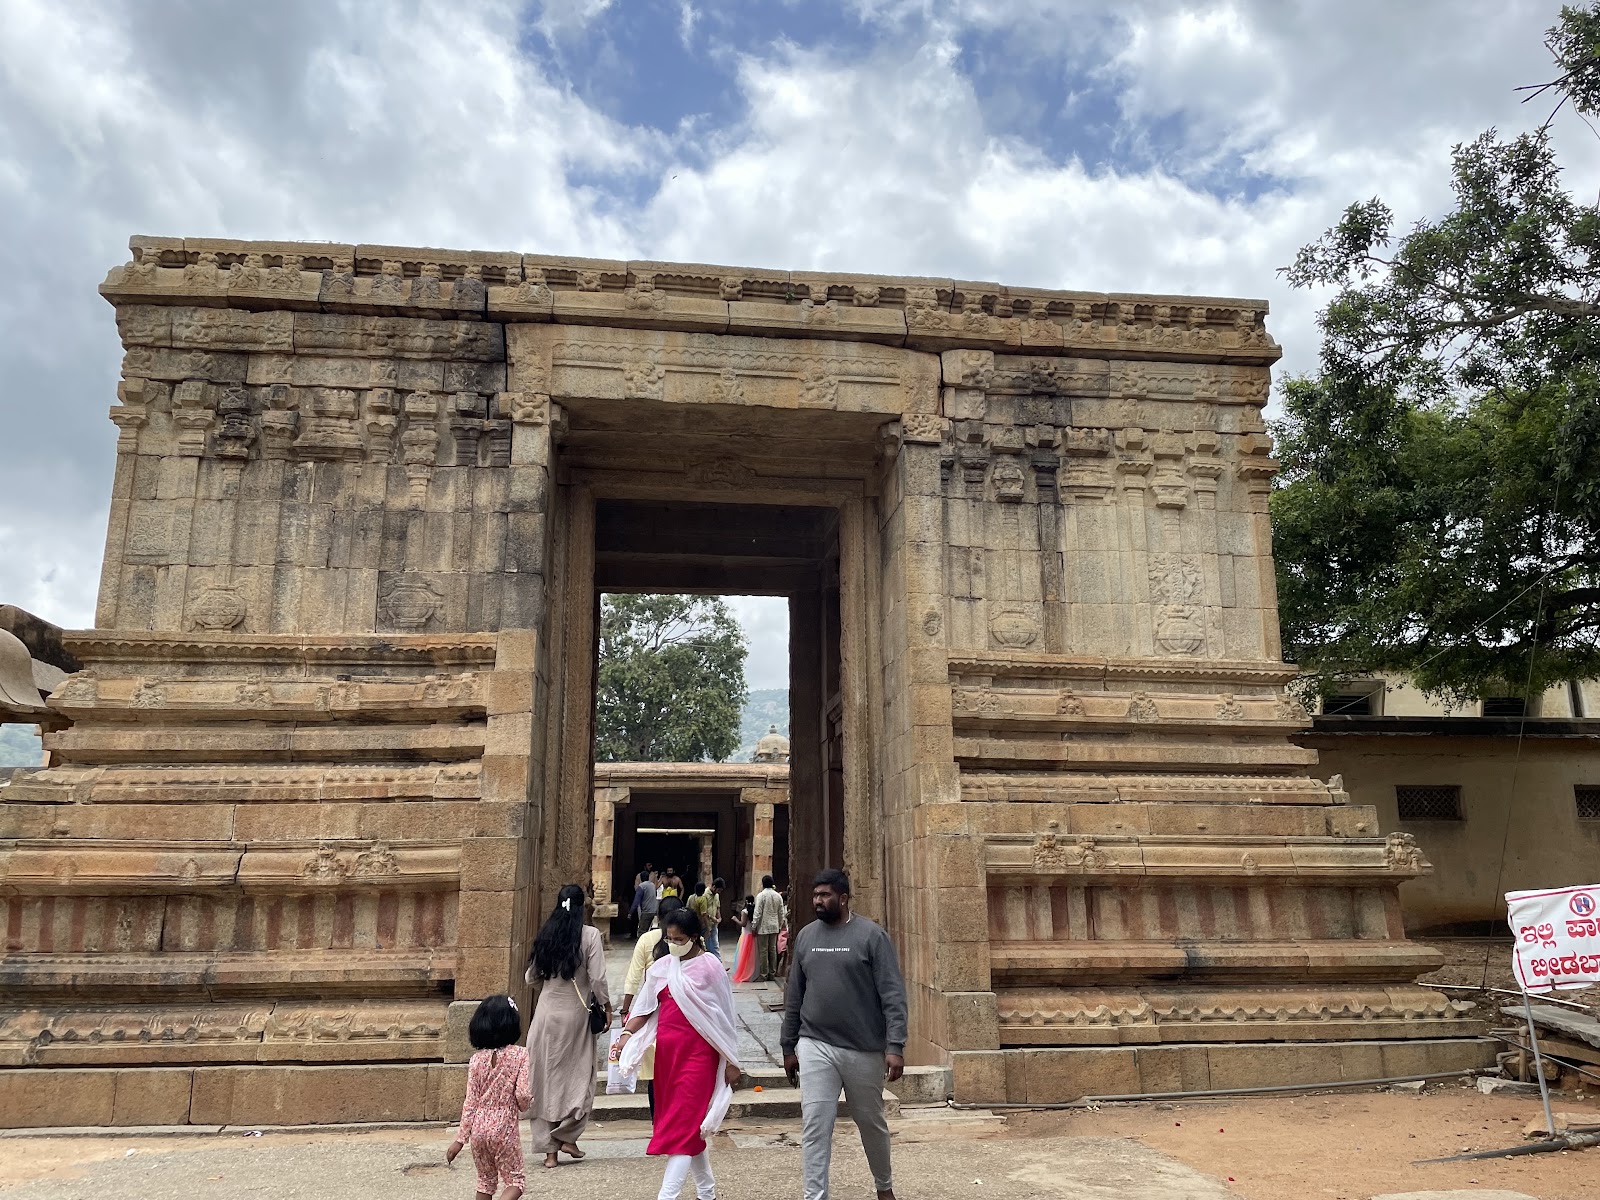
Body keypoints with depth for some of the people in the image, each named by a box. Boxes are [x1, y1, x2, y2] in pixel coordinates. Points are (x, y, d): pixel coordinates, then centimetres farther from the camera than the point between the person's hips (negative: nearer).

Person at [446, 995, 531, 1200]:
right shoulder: (520, 1055, -10)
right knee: (515, 1180, 8)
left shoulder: (477, 1059, -1)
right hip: (504, 1128, -4)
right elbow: (522, 1094, -16)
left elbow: (470, 1102, -1)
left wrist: (460, 1138, 3)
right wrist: (523, 1107, 7)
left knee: (486, 1180, 19)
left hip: (479, 1128, 4)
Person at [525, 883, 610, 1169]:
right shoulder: (590, 935, -9)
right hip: (575, 1013, -3)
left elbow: (531, 976, 9)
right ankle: (567, 1136, 7)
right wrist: (607, 1006, 1)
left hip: (546, 1012, 3)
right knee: (577, 1075, 13)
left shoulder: (546, 935, 2)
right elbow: (597, 978, -13)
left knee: (546, 1076, 9)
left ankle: (549, 1148, 12)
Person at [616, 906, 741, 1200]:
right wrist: (627, 1032, -12)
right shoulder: (661, 967, 7)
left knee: (685, 1123, -9)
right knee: (684, 1122, 14)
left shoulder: (709, 967, -7)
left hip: (698, 1052, -6)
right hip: (666, 1051, 6)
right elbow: (645, 1007, 7)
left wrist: (731, 1062, -4)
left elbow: (723, 1017, -5)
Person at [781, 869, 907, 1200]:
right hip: (815, 1047, 2)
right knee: (814, 1126, -3)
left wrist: (895, 1046, -19)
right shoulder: (806, 936, 4)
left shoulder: (871, 935, -9)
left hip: (864, 1049, -2)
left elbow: (893, 995, -12)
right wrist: (788, 1047, 12)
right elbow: (794, 997, 10)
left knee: (871, 1123, 15)